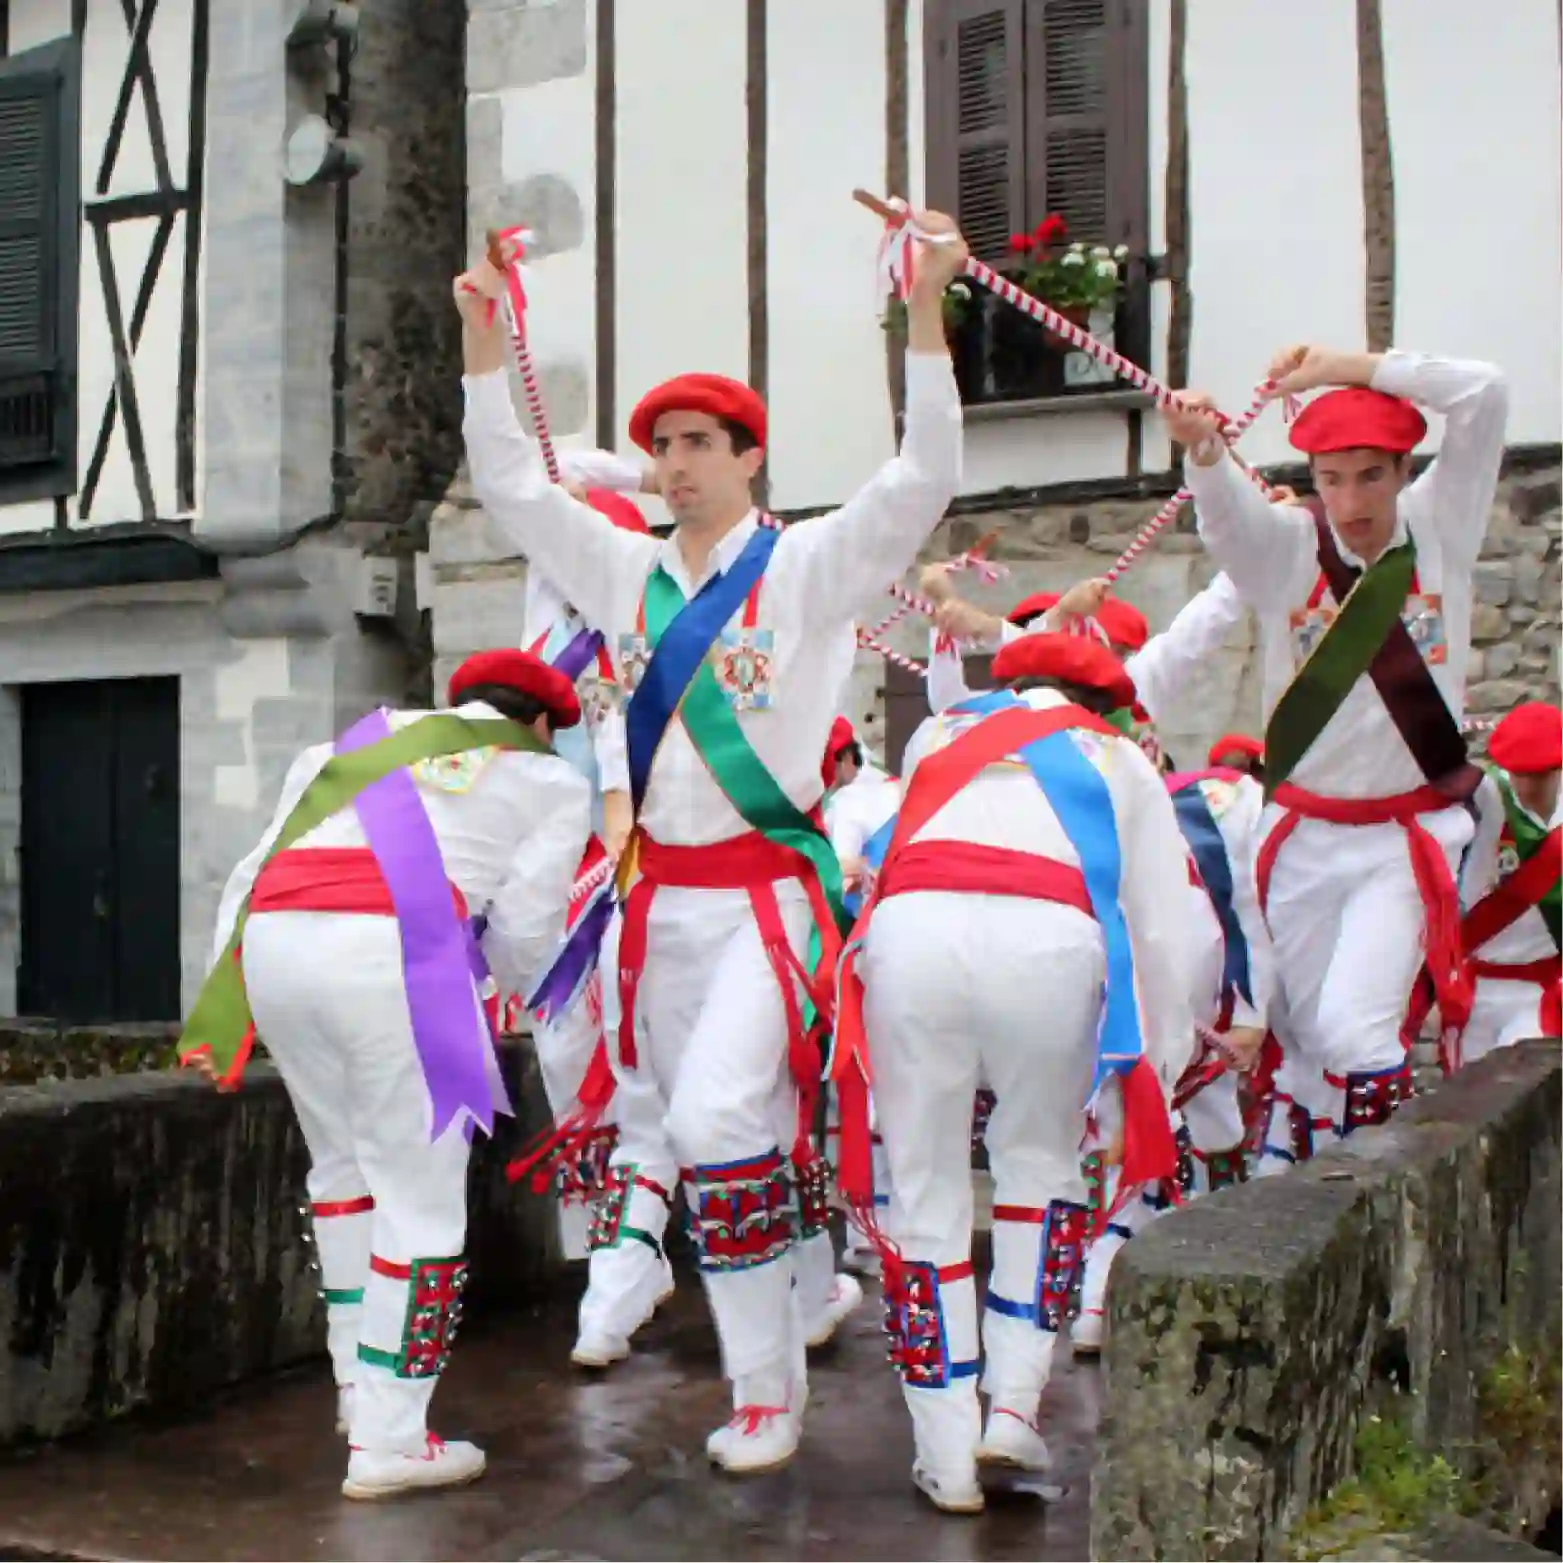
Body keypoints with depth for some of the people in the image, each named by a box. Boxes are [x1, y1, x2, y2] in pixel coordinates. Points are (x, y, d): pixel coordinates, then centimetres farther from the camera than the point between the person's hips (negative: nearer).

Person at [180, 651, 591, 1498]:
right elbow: (521, 930, 11)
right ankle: (389, 1438, 11)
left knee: (342, 1164, 24)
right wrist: (512, 980, 33)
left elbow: (254, 872, 24)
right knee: (420, 1194, 8)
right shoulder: (550, 780, 21)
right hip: (392, 951, -5)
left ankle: (360, 1387, 33)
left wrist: (218, 1010, 21)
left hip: (270, 944, 5)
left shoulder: (363, 737, 32)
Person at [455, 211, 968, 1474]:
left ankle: (763, 1390, -5)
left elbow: (923, 479, -13)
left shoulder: (807, 566, -2)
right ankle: (772, 1378, 21)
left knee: (720, 1115, -20)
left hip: (767, 886, -6)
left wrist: (926, 308, -22)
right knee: (703, 1134, 8)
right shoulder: (631, 574, 12)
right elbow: (512, 483, 17)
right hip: (663, 892, 6)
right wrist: (486, 336, 11)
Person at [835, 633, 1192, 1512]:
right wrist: (1164, 1061, 29)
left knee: (927, 1185, 13)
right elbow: (1157, 926, 22)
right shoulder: (1119, 759, 28)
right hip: (1050, 942, -1)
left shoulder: (938, 733, 34)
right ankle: (1015, 1409, 16)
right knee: (1040, 1162, 23)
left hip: (911, 928, 1)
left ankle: (947, 1459, 16)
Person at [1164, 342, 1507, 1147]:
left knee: (1355, 1028, -16)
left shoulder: (1438, 528, -3)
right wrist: (1202, 447, -48)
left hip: (1406, 837, -2)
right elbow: (1226, 505, -27)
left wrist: (1353, 368, -17)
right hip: (1303, 834, 2)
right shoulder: (1285, 547, -5)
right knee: (1311, 1035, 11)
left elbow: (1483, 395, -14)